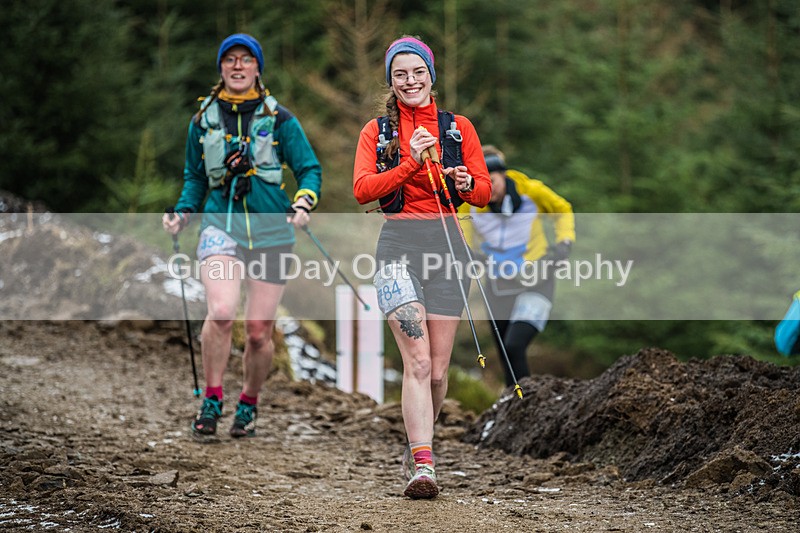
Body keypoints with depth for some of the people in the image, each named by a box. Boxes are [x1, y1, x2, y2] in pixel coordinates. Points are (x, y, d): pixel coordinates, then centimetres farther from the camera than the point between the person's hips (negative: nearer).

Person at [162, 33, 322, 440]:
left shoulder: (279, 120, 1)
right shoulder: (204, 120, 8)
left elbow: (310, 169, 4)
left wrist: (303, 204, -16)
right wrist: (182, 212, 4)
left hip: (271, 233, 0)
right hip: (221, 227, 0)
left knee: (259, 331, 3)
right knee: (221, 312, -23)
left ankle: (248, 404, 27)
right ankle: (211, 401, -8)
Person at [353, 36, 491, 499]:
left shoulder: (458, 127, 12)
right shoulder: (377, 131, 10)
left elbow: (484, 193, 10)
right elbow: (362, 190, -4)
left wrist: (465, 183, -13)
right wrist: (410, 163, -16)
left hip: (446, 241, 2)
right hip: (399, 243, -2)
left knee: (438, 369, 3)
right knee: (418, 360, -17)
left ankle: (418, 447, 27)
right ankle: (423, 465, -23)